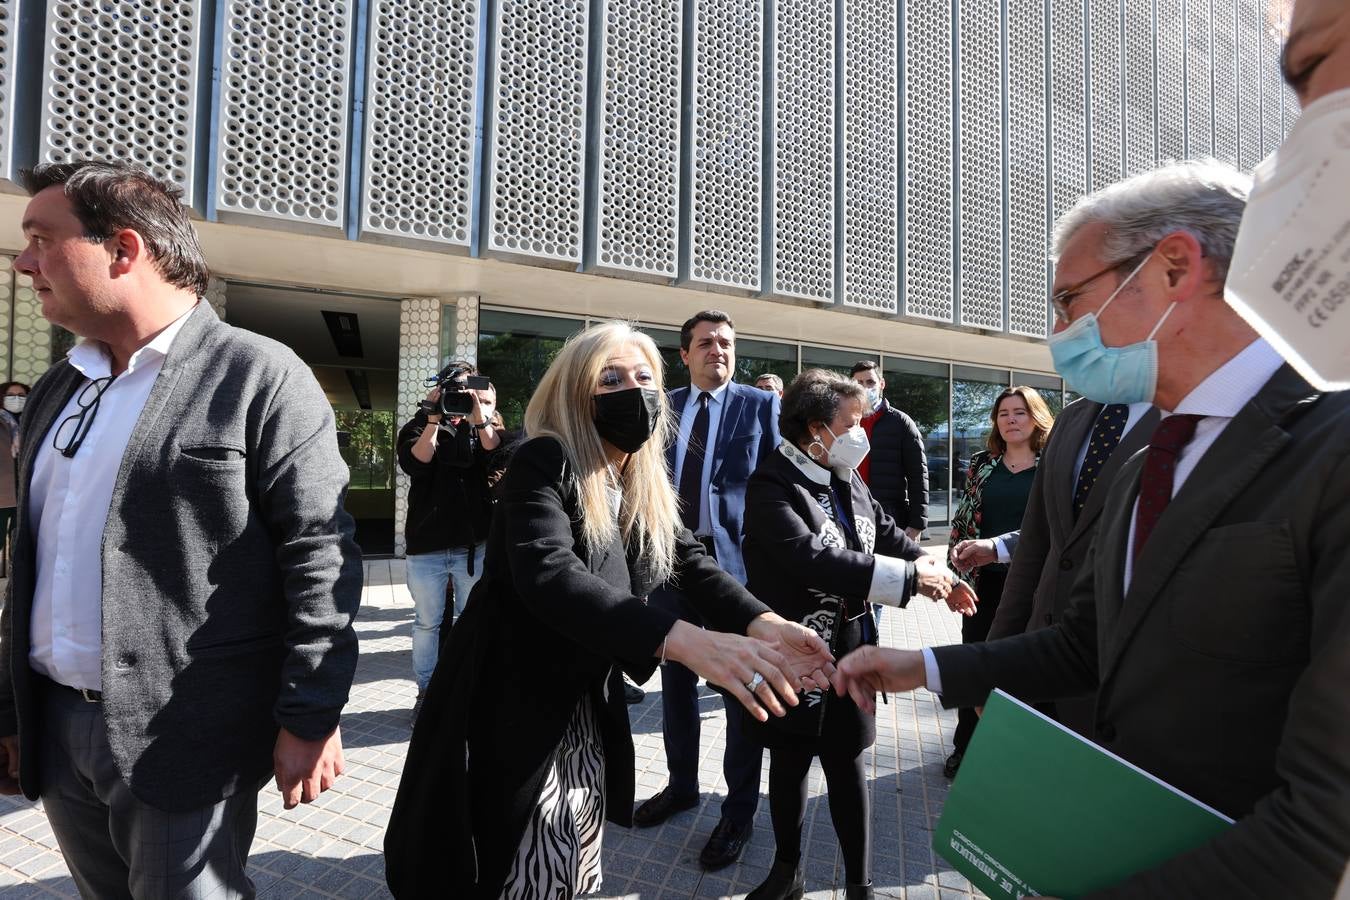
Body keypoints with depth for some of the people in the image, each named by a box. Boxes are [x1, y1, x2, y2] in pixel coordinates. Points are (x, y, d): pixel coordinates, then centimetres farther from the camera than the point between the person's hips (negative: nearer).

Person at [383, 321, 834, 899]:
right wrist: (682, 639, -50)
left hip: (587, 714, 7)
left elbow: (693, 564, -7)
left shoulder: (647, 488, 1)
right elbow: (546, 575, -37)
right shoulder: (542, 463, -21)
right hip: (510, 712, -6)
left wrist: (762, 624, -28)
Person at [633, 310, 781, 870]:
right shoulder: (664, 407, 8)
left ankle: (739, 812, 26)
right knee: (676, 679, 17)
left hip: (736, 558, -4)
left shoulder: (761, 405, -2)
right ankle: (681, 786, 39)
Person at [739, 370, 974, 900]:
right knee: (789, 762, 14)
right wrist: (908, 577, -28)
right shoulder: (773, 485, -20)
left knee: (847, 763, 12)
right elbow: (811, 557, -31)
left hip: (851, 643, 5)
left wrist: (935, 570, -1)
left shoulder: (847, 478, 3)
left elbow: (887, 532, 14)